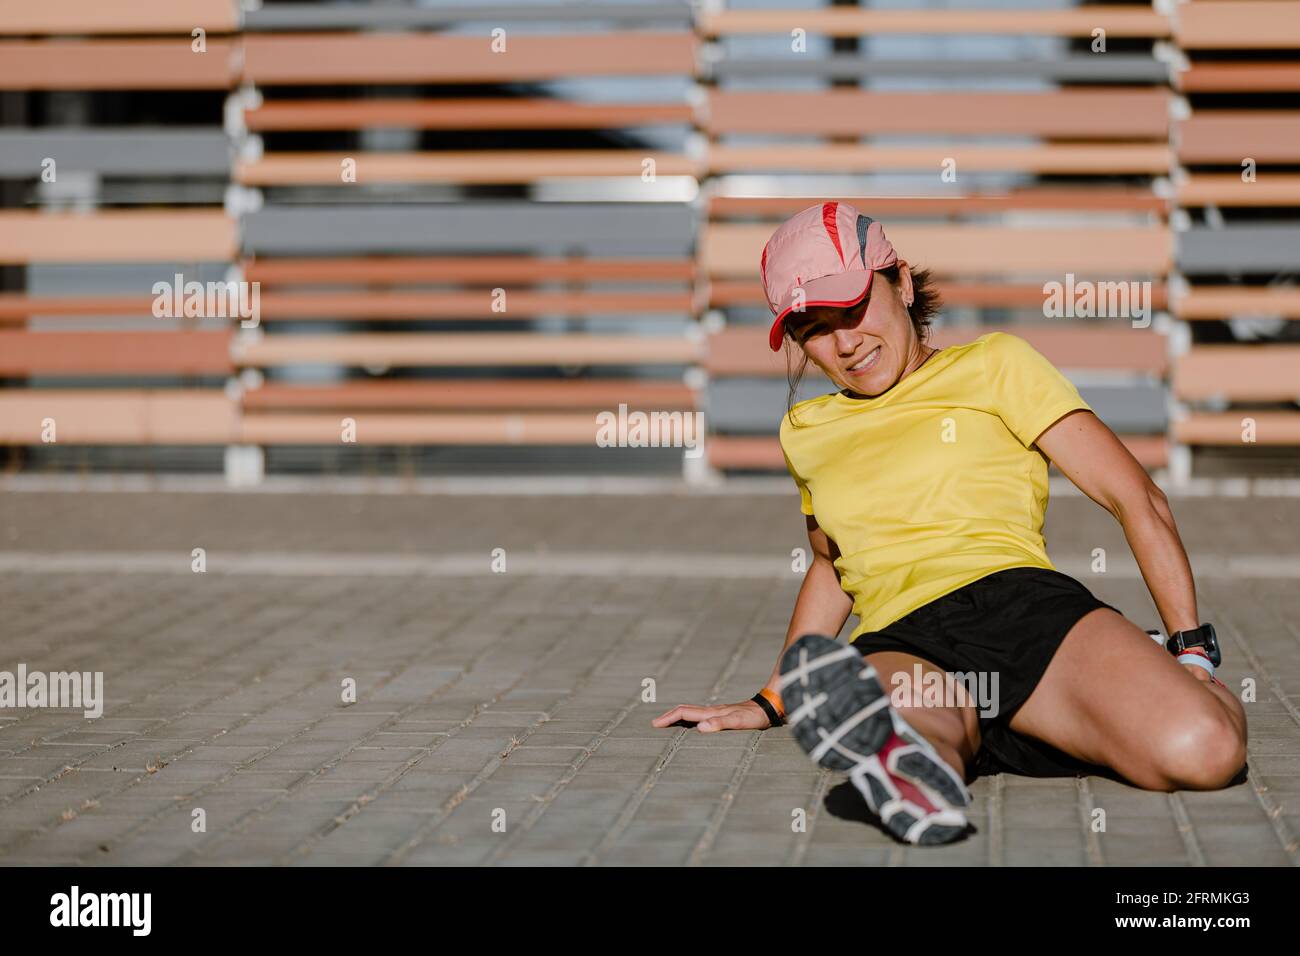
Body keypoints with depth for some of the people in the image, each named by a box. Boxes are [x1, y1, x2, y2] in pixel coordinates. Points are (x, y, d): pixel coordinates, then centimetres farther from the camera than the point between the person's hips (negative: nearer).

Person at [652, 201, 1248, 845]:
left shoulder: (992, 365, 17)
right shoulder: (805, 431, 30)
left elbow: (1138, 499, 11)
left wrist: (1190, 649, 2)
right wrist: (767, 703, 43)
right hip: (895, 645, 1)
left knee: (1201, 749, -34)